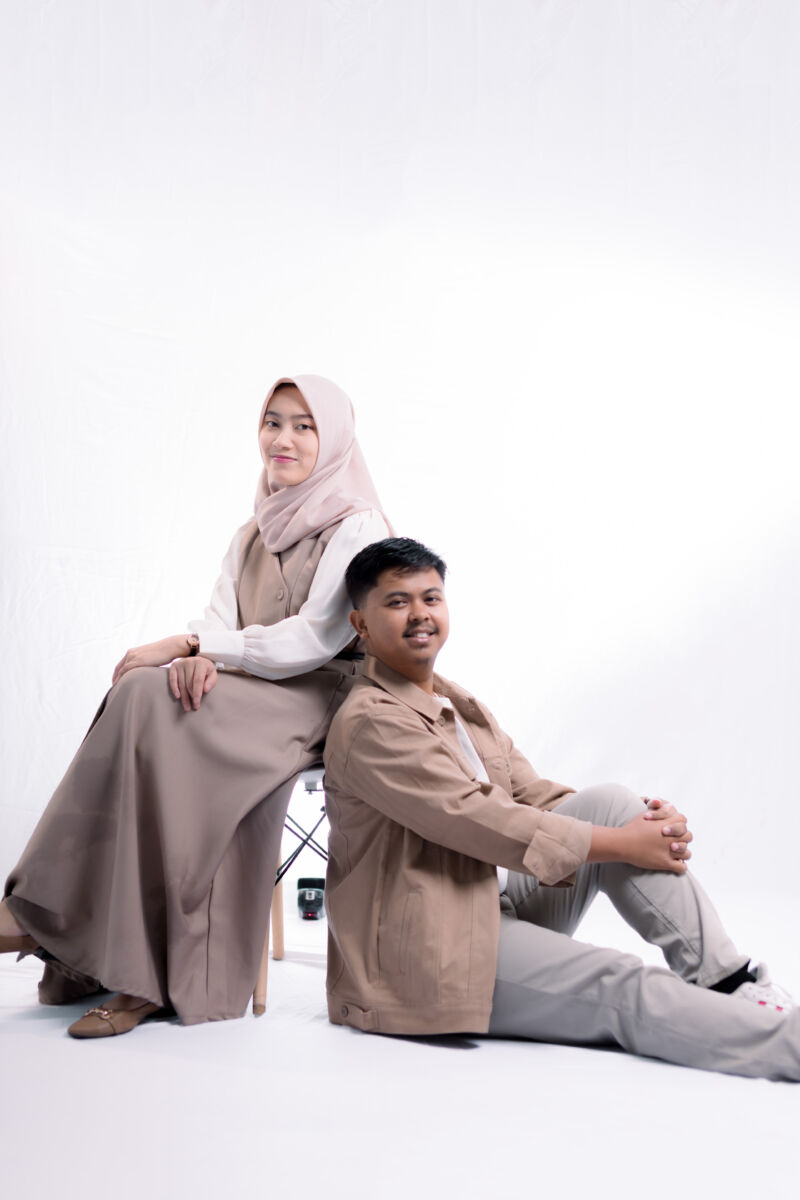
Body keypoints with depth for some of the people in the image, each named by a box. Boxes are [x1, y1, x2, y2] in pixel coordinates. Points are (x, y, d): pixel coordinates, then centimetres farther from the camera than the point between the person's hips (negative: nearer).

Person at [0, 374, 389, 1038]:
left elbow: (314, 640, -14)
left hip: (323, 696, -6)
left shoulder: (355, 528, -3)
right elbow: (220, 618, 8)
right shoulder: (253, 534, 20)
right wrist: (198, 656, -18)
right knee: (144, 693, -25)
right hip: (250, 692, 6)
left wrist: (190, 645, -15)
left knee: (156, 703, -29)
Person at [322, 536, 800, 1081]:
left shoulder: (460, 706, 17)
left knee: (609, 802, -8)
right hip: (428, 950, -9)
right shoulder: (370, 721, -14)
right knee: (624, 986, -23)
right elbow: (478, 820, -21)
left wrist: (643, 820, -8)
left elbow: (534, 794, 11)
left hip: (502, 903, 9)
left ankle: (731, 983, -12)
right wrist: (622, 844, -18)